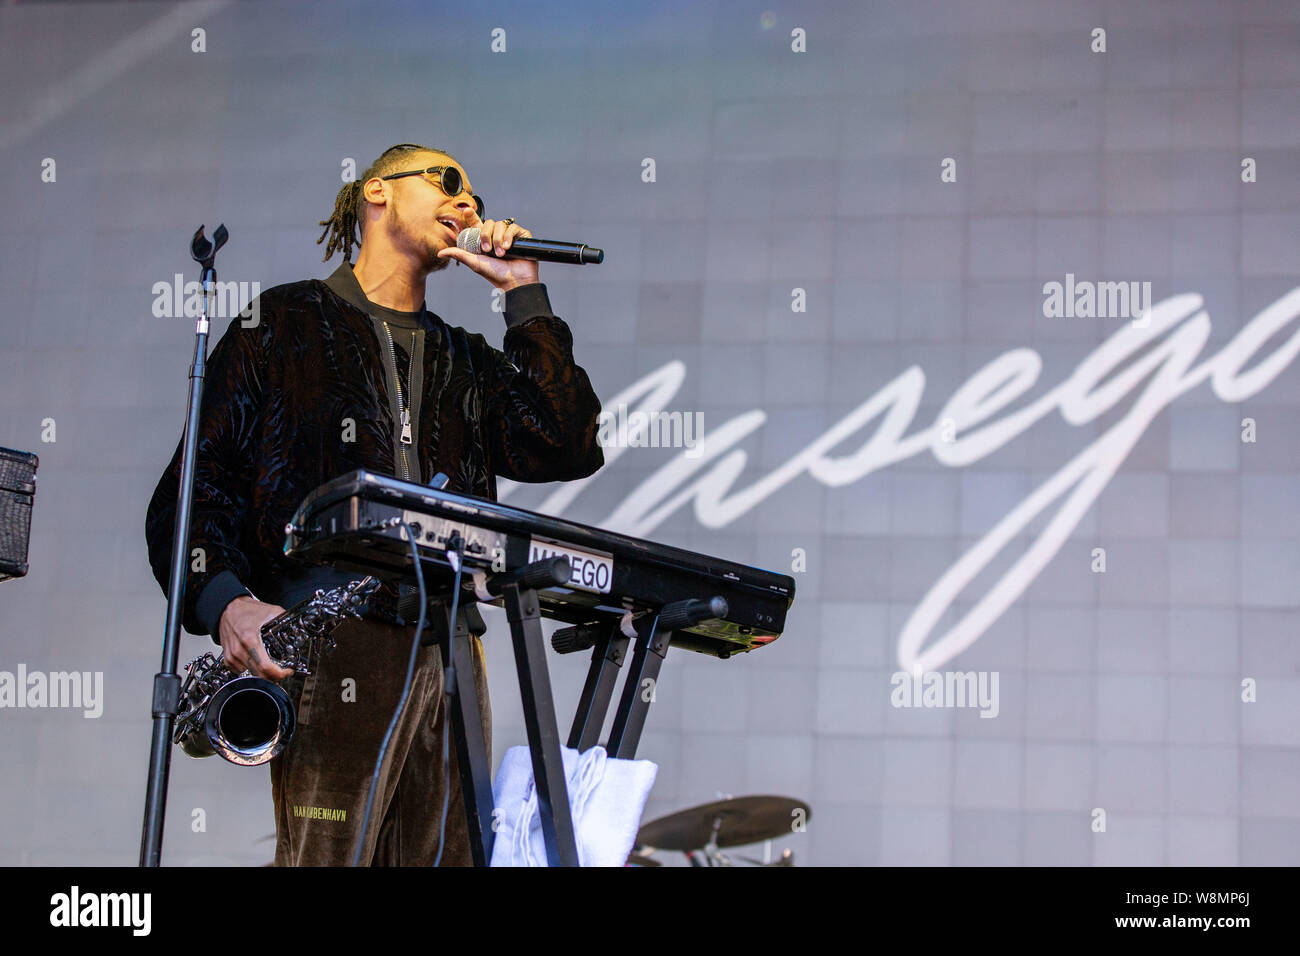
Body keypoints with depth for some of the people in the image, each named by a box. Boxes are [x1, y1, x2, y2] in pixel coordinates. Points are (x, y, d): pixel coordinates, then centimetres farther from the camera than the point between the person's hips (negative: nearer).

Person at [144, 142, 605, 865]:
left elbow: (567, 452, 7)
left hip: (451, 649, 5)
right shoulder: (284, 324, 11)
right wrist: (224, 600, -17)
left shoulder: (467, 361, 24)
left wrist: (525, 295, 11)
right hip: (331, 645, -5)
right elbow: (195, 485, 2)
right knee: (326, 857, -14)